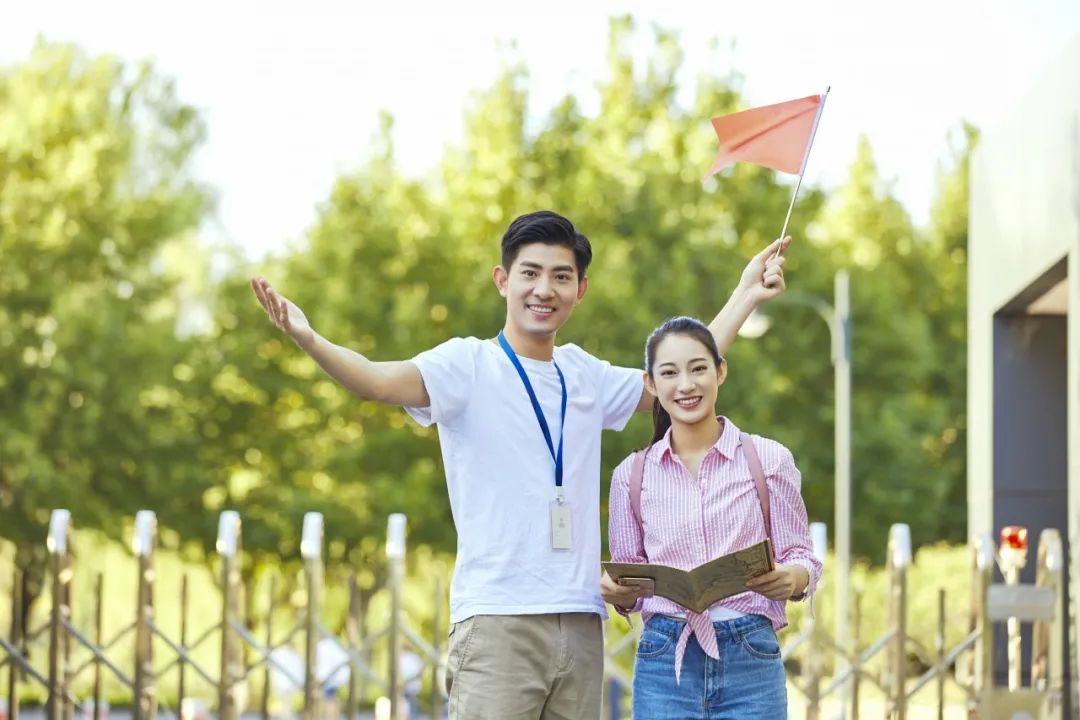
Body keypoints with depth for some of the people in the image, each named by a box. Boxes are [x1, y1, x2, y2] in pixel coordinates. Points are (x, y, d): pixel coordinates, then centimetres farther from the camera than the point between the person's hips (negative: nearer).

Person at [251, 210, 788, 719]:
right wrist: (308, 340, -38)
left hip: (580, 625, 6)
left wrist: (745, 297, 34)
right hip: (496, 623, -6)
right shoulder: (469, 365, -2)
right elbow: (379, 381, -21)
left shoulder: (584, 375, 16)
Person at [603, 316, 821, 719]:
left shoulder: (768, 459, 3)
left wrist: (792, 578, -18)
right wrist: (618, 592, -9)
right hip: (665, 664, 1)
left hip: (750, 660, -1)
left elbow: (801, 557, 5)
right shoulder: (632, 475, 8)